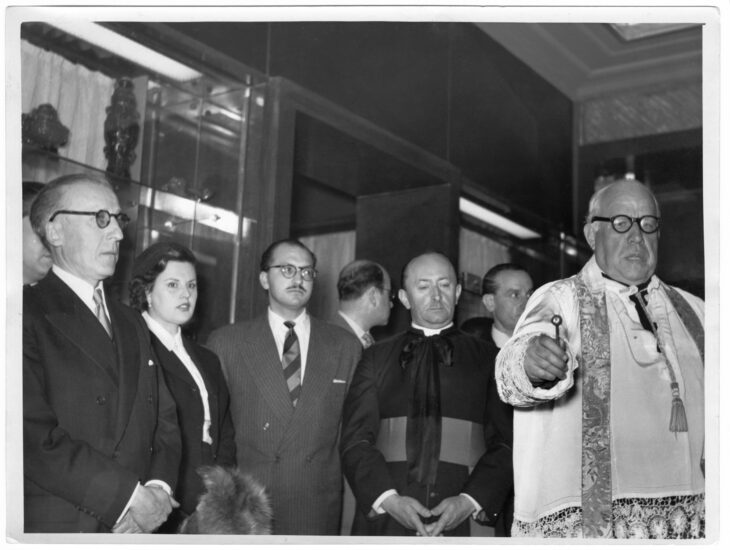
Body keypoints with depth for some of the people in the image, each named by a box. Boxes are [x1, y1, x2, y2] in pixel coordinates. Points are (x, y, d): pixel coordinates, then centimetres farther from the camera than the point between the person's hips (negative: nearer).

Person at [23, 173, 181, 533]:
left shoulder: (131, 324, 14)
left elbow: (164, 419, 10)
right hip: (53, 526, -6)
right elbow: (35, 438, -20)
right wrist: (129, 495, -18)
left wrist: (159, 486, -8)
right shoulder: (29, 315, -11)